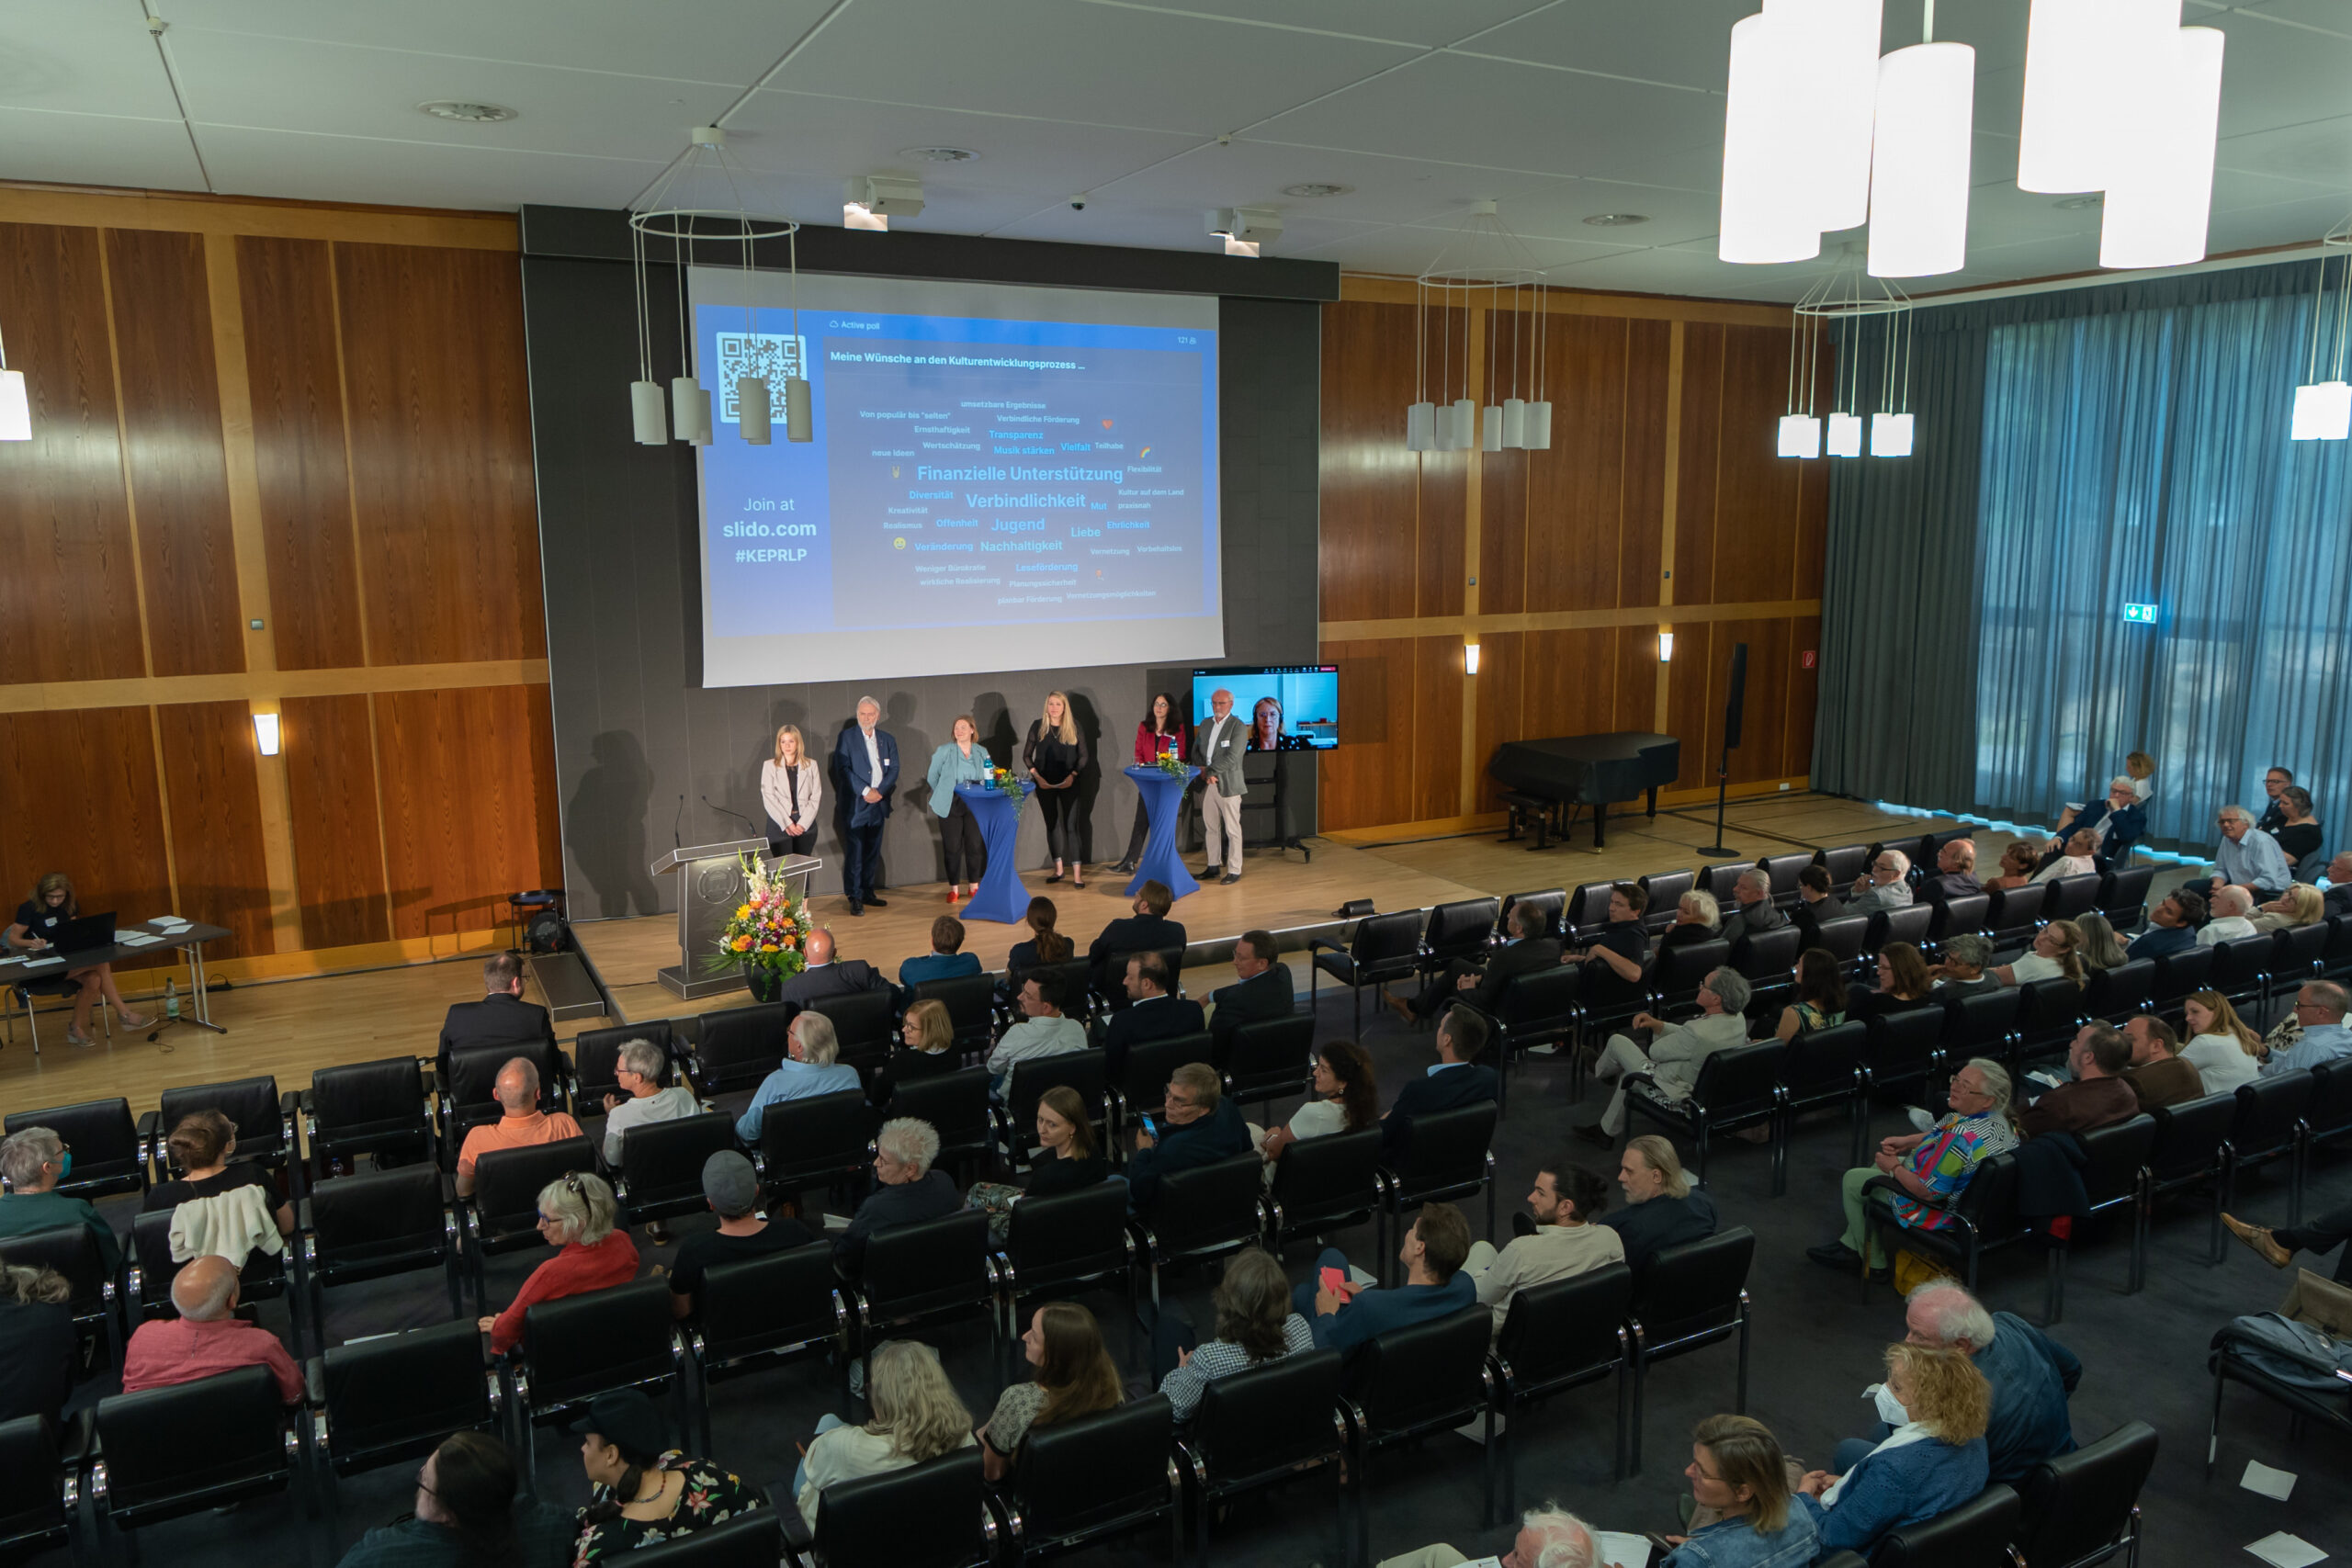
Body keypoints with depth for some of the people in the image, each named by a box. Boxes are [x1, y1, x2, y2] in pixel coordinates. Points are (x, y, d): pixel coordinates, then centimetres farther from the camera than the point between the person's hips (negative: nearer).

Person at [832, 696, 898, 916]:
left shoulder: (888, 739, 13)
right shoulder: (847, 737, 0)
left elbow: (893, 769, 6)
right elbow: (843, 768, -8)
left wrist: (880, 791, -10)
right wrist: (865, 791, -15)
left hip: (878, 802, 4)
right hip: (856, 803, -4)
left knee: (873, 851, 9)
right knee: (855, 851, -6)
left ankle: (868, 893, 17)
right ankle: (855, 897, -4)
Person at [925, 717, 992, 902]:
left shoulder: (982, 752, 7)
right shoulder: (944, 751, 0)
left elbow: (989, 776, 13)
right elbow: (932, 776, 6)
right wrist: (941, 797, 7)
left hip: (975, 806, 2)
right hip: (951, 806, -2)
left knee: (976, 845, 2)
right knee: (952, 848, 0)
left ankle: (975, 886, 16)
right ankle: (954, 888, 11)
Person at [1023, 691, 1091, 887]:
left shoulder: (1073, 727, -1)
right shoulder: (1038, 726, 1)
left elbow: (1084, 755, 2)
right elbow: (1027, 755, 4)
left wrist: (1073, 775, -11)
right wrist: (1036, 776, -9)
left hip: (1068, 783, -2)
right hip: (1045, 783, 2)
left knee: (1071, 825, -6)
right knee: (1051, 824, 10)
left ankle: (1077, 873, -6)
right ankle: (1058, 869, 22)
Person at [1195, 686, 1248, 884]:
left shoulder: (1237, 727, -8)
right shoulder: (1205, 725, 12)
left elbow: (1231, 758, -17)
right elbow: (1195, 751, 13)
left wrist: (1210, 771, -16)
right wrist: (1203, 770, -6)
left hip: (1227, 784, -6)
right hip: (1207, 784, 6)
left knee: (1232, 830, 0)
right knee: (1210, 827, 13)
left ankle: (1234, 871, 6)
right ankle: (1213, 866, 24)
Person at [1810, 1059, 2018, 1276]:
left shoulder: (1961, 1138, -38)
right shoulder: (2002, 1119, -8)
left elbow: (1928, 1191, -32)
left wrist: (1894, 1167, -15)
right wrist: (1907, 1141, 1)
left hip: (1941, 1211, -9)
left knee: (1852, 1180, 9)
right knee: (1879, 1163, 29)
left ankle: (1872, 1259, 27)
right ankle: (1849, 1243, 37)